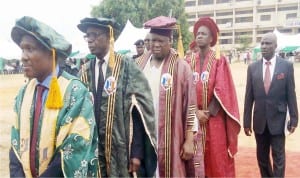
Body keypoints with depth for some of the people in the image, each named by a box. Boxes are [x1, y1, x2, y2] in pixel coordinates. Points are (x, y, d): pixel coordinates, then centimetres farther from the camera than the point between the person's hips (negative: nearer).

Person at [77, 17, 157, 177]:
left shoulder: (127, 67, -8)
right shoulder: (85, 72, 6)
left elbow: (137, 114, -10)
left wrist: (137, 153, -13)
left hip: (122, 149, -4)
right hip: (92, 149, 4)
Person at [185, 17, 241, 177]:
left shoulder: (219, 61, -3)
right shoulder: (189, 62, 7)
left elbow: (221, 91, -9)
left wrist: (208, 113, -12)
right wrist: (196, 112, -11)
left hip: (214, 118, -3)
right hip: (194, 118, 3)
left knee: (216, 157, 3)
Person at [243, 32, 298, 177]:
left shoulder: (287, 66, -5)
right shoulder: (252, 67, 0)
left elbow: (291, 94, -2)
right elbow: (249, 97, 1)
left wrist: (293, 119, -3)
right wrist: (246, 121, 1)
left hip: (278, 119, -2)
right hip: (260, 120, 3)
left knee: (278, 157, 5)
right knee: (262, 156, 15)